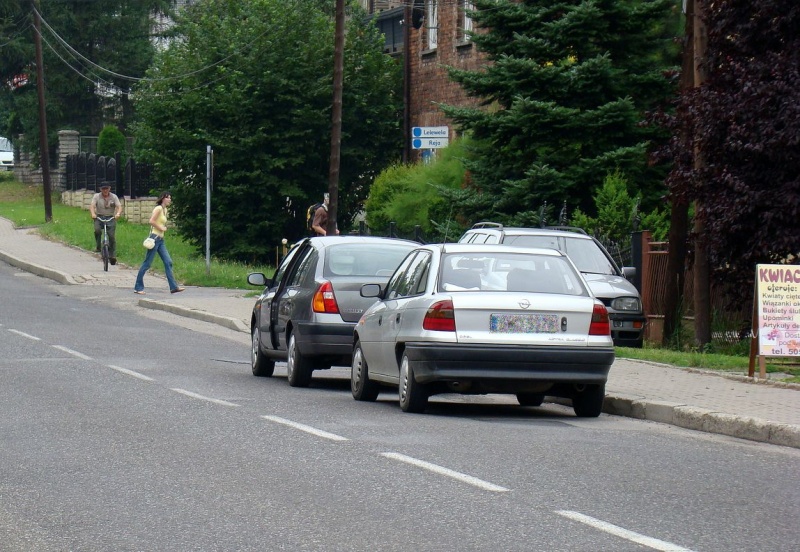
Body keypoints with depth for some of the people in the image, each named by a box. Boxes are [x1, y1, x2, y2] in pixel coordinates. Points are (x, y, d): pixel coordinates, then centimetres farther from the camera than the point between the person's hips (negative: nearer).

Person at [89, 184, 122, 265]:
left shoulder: (114, 197, 3)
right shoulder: (96, 196, 1)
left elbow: (119, 207, -7)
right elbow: (92, 206, -11)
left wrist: (118, 213, -29)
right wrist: (93, 214, -32)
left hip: (110, 218, 0)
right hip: (99, 217, 0)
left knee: (112, 236, -9)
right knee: (97, 230, -30)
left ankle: (112, 256, -3)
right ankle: (98, 247, -10)